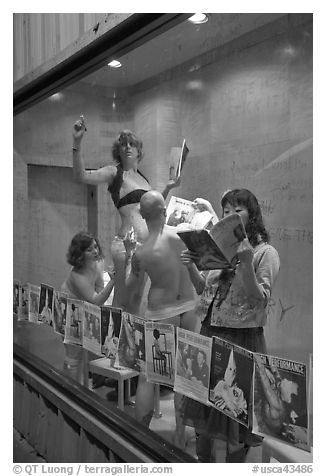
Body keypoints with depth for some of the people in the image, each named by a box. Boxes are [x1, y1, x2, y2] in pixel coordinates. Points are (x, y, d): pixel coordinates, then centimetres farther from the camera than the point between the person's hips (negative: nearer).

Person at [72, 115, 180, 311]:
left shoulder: (142, 177, 20)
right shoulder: (114, 172, 0)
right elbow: (82, 175, -17)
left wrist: (168, 188, 23)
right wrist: (77, 143, -26)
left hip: (146, 244, 7)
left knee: (137, 302, 13)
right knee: (122, 303, -7)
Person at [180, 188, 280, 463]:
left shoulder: (265, 253, -7)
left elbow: (259, 299, -15)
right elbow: (204, 290, 15)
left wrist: (246, 262, -26)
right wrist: (191, 267, -3)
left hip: (242, 337, -6)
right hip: (210, 334, 6)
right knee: (204, 404, 16)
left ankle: (233, 466, 27)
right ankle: (204, 462, 35)